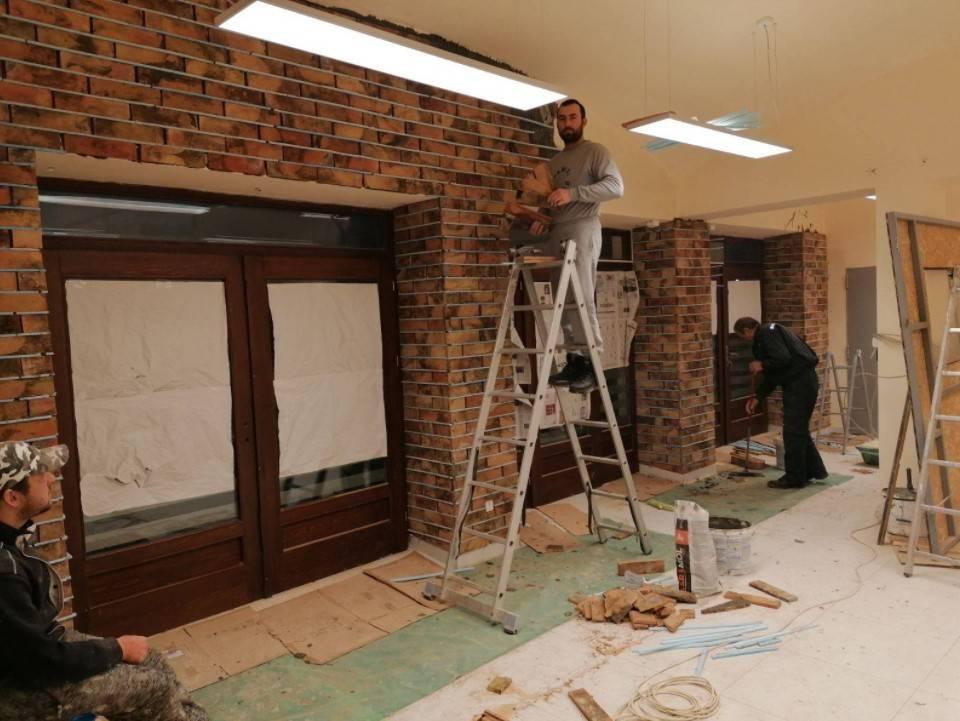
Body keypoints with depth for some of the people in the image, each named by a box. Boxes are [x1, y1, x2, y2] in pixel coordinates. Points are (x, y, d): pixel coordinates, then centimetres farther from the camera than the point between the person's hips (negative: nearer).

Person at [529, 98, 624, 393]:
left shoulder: (595, 152, 4)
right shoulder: (553, 162, 25)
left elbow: (616, 186, -10)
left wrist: (573, 193, -20)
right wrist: (539, 219, 5)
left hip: (582, 229, -7)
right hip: (555, 233, 7)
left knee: (581, 296, -15)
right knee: (564, 299, 2)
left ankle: (590, 361, -13)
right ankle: (575, 360, 4)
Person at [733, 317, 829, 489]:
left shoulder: (767, 332, -11)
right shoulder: (763, 337, 20)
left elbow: (783, 359, -25)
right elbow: (771, 374, 23)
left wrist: (761, 365, -8)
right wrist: (757, 398, 19)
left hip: (800, 383, -10)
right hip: (801, 383, 10)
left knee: (793, 431, -3)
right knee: (799, 429, 18)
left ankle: (794, 477, 6)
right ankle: (814, 470, 29)